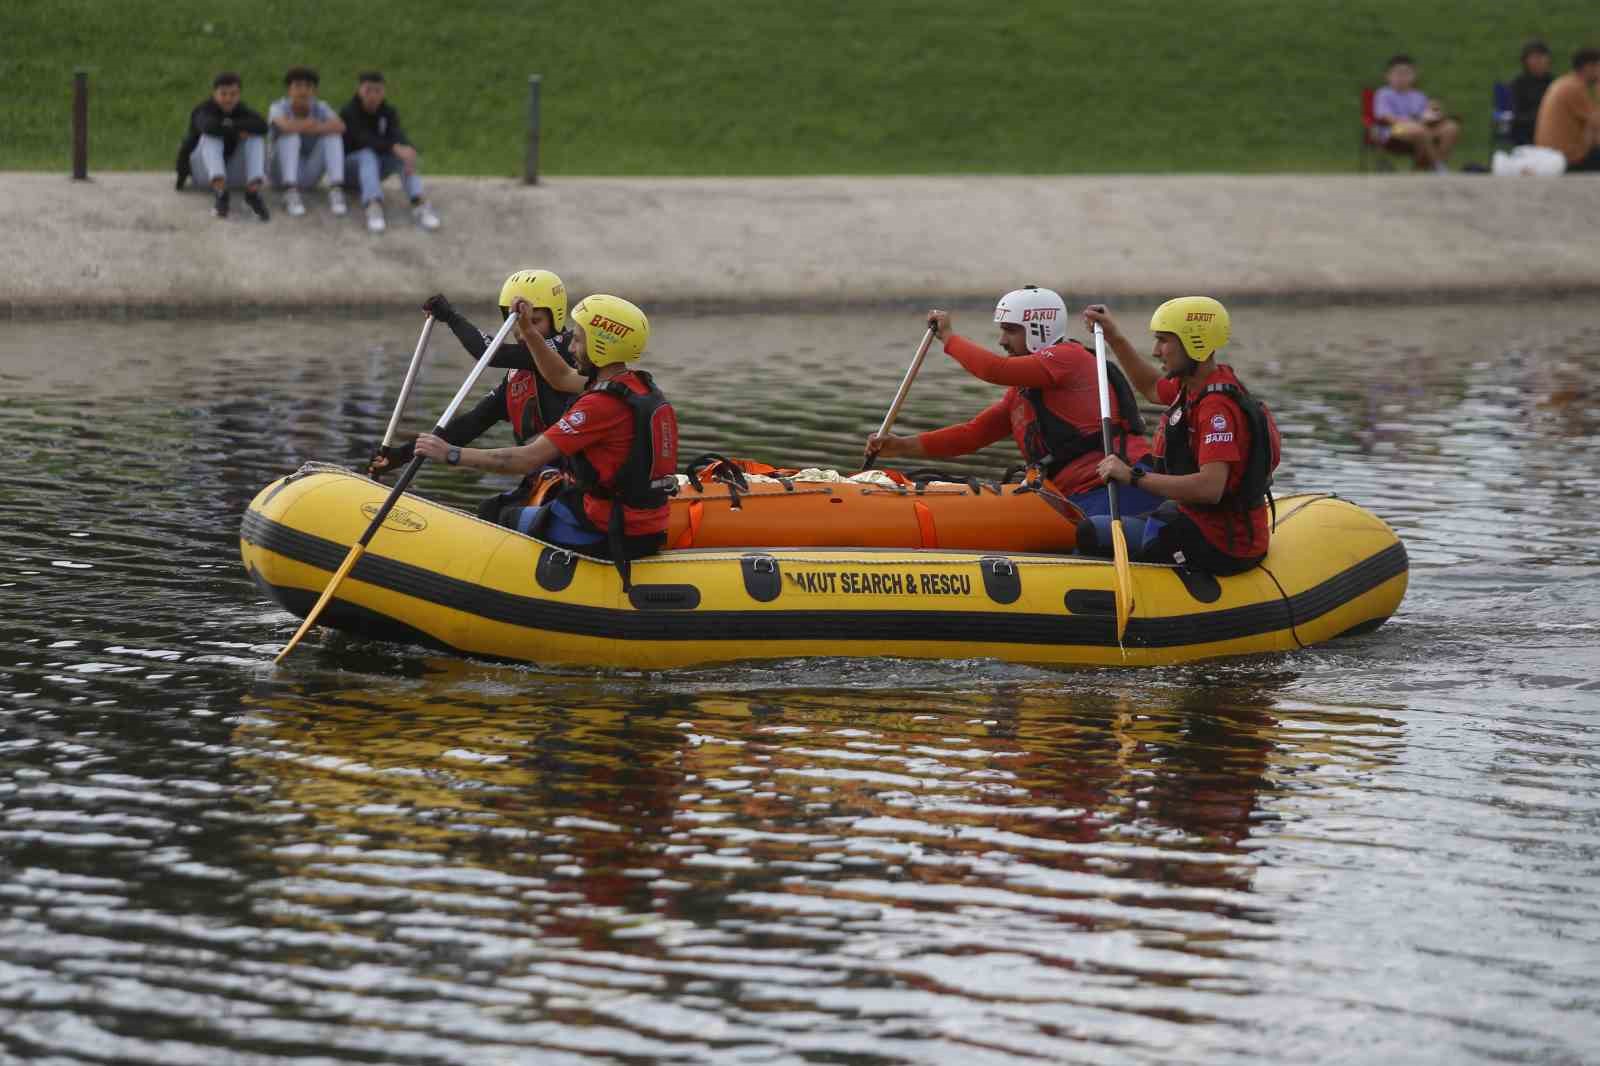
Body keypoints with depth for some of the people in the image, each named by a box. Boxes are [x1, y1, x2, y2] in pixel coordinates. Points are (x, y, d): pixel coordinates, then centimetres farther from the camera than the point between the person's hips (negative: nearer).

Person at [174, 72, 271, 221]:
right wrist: (237, 130, -24)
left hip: (234, 173, 3)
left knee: (255, 136, -18)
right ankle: (219, 192, -49)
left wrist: (231, 125, -28)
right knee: (212, 136, -29)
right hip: (204, 172, -3)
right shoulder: (203, 110, -10)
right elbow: (209, 126, -35)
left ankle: (253, 191, -38)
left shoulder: (242, 110, -1)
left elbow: (262, 126, -22)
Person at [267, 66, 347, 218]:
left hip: (309, 176, 3)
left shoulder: (320, 108, -6)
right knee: (291, 135, -27)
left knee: (332, 132, -16)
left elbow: (340, 126, -26)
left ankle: (336, 190, -31)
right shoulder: (278, 107, -12)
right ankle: (291, 193, -41)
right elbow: (285, 126, -35)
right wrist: (310, 126, -21)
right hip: (282, 174, -3)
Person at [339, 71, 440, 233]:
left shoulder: (389, 113, -3)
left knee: (403, 154, -25)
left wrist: (410, 151, -46)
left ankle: (419, 204, -47)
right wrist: (395, 148, -48)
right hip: (348, 166, -4)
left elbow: (398, 136, -22)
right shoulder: (348, 113, -16)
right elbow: (364, 140, -32)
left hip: (374, 169, 4)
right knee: (368, 154, -37)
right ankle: (374, 207, -60)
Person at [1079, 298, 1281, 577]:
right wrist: (1113, 336, 26)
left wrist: (1134, 477, -32)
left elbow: (1210, 488, -34)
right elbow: (1151, 388, 32)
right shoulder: (1194, 387, 8)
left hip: (1217, 545, -11)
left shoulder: (1218, 405, -23)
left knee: (1089, 535, -16)